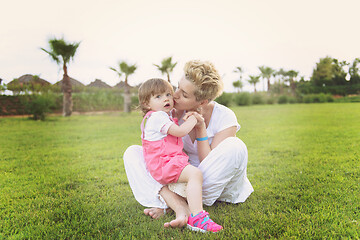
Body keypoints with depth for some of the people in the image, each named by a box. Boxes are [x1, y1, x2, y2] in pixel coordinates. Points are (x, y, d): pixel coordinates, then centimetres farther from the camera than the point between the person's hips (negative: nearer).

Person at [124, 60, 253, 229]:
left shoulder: (225, 118, -17)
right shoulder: (175, 112, -8)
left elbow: (212, 166, -18)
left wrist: (201, 129, -24)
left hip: (216, 184, -2)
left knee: (234, 146, -34)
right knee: (132, 153, -11)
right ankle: (179, 206, -34)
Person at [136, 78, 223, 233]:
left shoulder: (163, 116, 22)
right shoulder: (157, 116, -12)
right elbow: (179, 132, -18)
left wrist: (185, 121, 21)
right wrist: (192, 119, -4)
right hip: (163, 163, -11)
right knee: (195, 173, -29)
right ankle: (196, 217, -38)